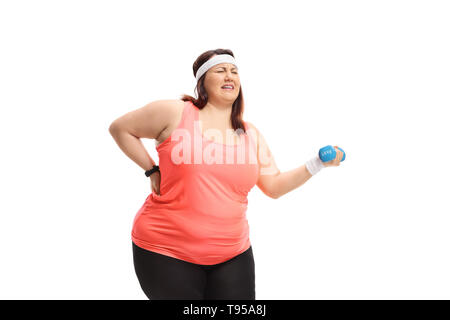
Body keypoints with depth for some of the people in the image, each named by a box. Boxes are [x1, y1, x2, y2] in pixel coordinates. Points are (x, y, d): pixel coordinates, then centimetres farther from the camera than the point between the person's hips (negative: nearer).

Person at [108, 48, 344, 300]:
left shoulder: (251, 135, 7)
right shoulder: (175, 113, -6)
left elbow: (274, 186, 10)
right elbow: (120, 129, 4)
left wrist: (317, 164, 1)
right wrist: (152, 170, -3)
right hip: (166, 252, -4)